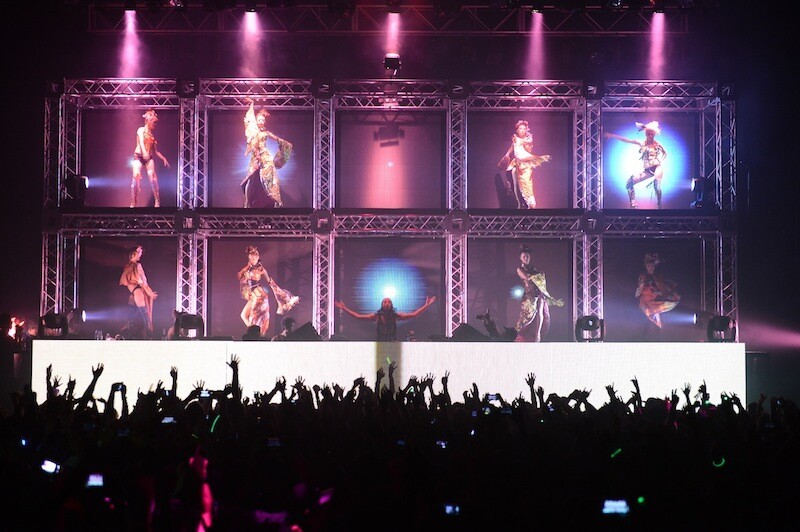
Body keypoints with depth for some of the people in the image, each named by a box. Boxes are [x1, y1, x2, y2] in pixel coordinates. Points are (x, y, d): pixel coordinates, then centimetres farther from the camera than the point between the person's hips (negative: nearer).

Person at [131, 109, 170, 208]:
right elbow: (141, 142, -15)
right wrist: (144, 153, -32)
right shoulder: (141, 130, 3)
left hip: (149, 158, 4)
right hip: (139, 156, -4)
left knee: (152, 176, -17)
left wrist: (163, 158, 12)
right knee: (136, 177, -16)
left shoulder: (152, 135, 19)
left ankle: (157, 201, -19)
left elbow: (156, 151, 22)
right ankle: (133, 203, -13)